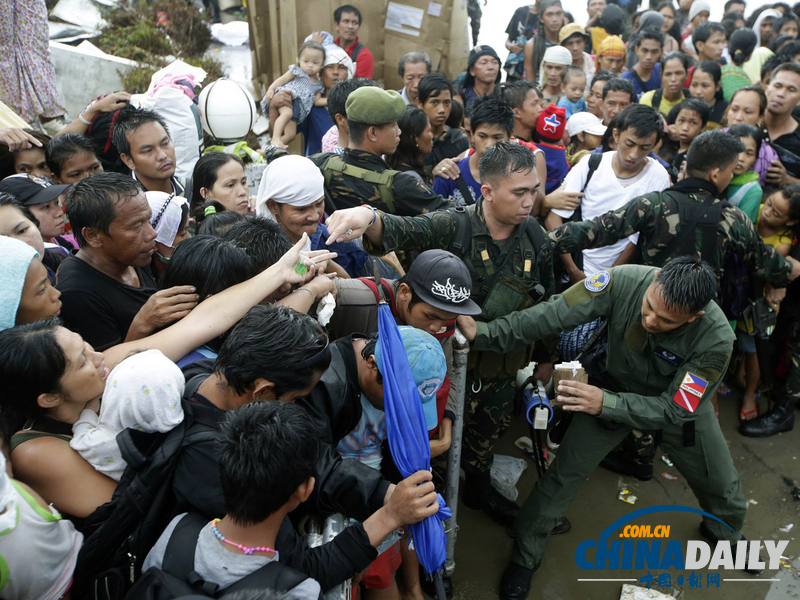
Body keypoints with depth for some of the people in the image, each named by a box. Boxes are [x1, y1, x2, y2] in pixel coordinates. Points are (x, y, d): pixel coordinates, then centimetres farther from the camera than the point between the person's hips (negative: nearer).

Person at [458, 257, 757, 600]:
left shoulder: (716, 338, -35)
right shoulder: (624, 281, -36)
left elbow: (674, 410, -32)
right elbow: (552, 315, -35)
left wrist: (606, 404, -45)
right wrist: (485, 333, -42)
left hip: (681, 400, 1)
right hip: (617, 388, 0)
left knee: (722, 485, 14)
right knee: (564, 474, -3)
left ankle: (725, 532, 54)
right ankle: (525, 557, 20)